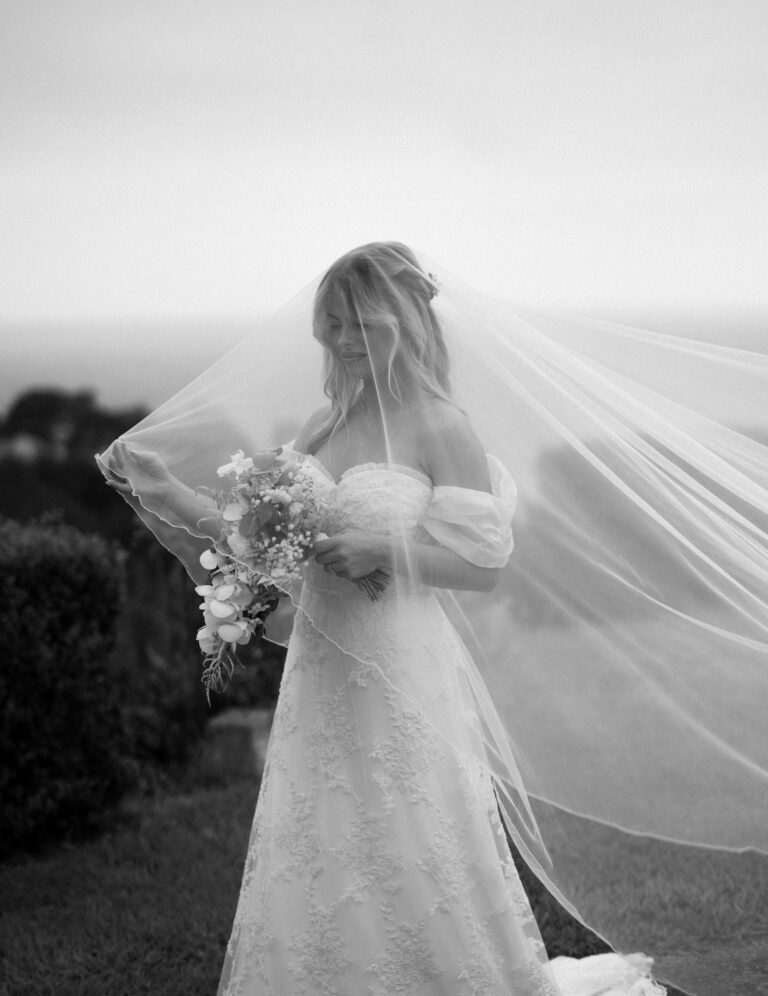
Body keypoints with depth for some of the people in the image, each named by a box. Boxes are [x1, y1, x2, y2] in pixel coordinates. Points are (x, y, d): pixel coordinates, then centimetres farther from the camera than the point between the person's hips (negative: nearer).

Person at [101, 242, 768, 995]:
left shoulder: (438, 427, -9)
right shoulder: (322, 427, 7)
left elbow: (487, 562, -12)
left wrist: (384, 549, -22)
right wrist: (166, 493, 3)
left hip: (403, 680, -5)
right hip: (321, 675, 6)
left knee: (417, 876, 5)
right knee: (317, 882, 12)